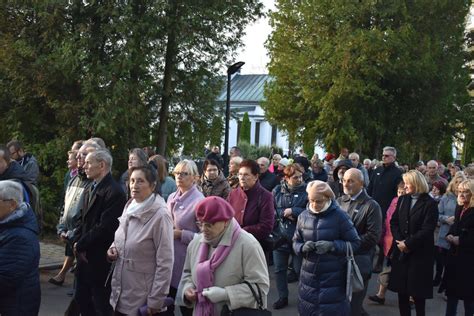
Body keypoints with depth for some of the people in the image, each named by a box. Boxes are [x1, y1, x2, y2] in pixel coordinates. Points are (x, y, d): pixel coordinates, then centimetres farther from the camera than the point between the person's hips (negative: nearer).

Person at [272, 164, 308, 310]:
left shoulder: (307, 190, -7)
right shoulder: (277, 190, 3)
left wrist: (292, 211, -16)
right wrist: (284, 213, -16)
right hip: (280, 237, 3)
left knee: (300, 270, 8)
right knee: (279, 269, 12)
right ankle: (282, 297, 29)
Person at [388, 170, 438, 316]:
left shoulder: (430, 204, -8)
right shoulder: (402, 200, 10)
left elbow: (427, 230, -14)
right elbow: (394, 222, 7)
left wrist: (408, 244, -16)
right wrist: (399, 241, -9)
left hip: (419, 254, -5)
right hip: (400, 252, 5)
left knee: (417, 291, 3)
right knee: (401, 289, 8)